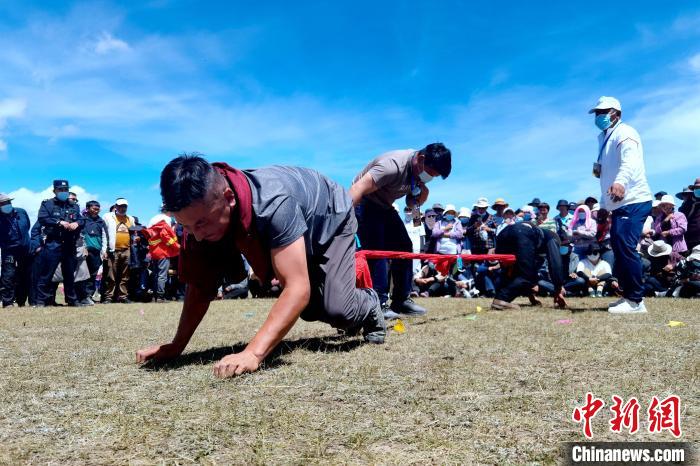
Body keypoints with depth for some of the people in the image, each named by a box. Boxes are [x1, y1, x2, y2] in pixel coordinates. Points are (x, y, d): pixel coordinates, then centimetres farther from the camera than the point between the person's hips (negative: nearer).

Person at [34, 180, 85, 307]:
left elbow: (82, 220, 12)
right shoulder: (47, 204, 6)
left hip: (70, 244, 4)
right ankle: (41, 300, -1)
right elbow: (42, 219, -7)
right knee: (46, 274, -6)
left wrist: (77, 223, -10)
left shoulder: (74, 206, 19)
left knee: (70, 273, 11)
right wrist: (59, 222, -15)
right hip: (53, 243, -4)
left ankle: (72, 299, 19)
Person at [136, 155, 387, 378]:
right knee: (310, 310, 8)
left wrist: (252, 354, -60)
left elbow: (297, 288, -52)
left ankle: (368, 305, 16)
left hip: (332, 220, -5)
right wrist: (176, 346, -22)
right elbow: (201, 286, -15)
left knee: (335, 308, -21)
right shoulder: (200, 213, -27)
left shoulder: (273, 204, -48)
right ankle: (353, 318, 41)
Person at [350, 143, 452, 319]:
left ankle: (401, 300, 11)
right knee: (376, 250, -19)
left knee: (404, 246, 2)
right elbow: (357, 189, -40)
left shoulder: (420, 171, -5)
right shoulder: (393, 165, -32)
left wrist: (422, 194, -18)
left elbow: (411, 204, 6)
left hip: (384, 206, 9)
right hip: (364, 204, -8)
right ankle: (379, 304, -13)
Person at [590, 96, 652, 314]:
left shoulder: (624, 133, -9)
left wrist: (620, 182, -47)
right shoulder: (605, 138, 20)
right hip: (619, 204, 10)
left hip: (634, 200, -10)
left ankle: (636, 301, -13)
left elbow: (630, 161, -29)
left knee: (625, 246, -18)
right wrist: (599, 171, 8)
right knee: (618, 247, 12)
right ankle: (628, 295, 22)